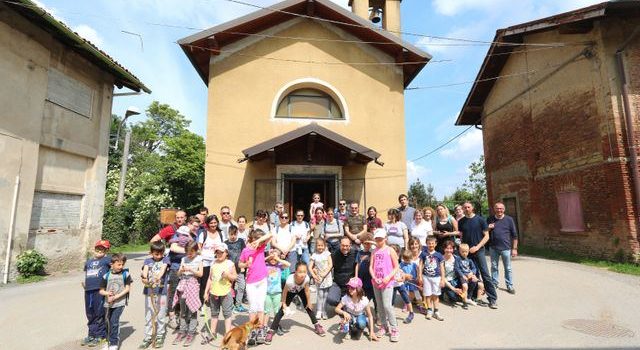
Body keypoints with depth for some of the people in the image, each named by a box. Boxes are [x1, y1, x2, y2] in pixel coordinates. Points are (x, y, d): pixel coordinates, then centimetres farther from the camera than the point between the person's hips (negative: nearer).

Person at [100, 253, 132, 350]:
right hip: (108, 303, 4)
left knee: (114, 321, -11)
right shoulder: (106, 276, 0)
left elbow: (127, 288, -7)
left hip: (120, 303, -4)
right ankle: (110, 340, 33)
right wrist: (107, 293, -15)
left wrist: (115, 297, -13)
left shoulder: (126, 274, -6)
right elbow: (101, 291, 6)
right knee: (108, 322, 13)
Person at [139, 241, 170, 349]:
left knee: (161, 315, 7)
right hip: (149, 291, 1)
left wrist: (158, 277, -38)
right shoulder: (147, 261, 5)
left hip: (162, 291, -1)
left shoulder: (165, 259, 1)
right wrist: (144, 278, -36)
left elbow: (163, 268, -17)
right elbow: (145, 270, -14)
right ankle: (148, 337, 20)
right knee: (148, 316, 9)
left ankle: (160, 337, 21)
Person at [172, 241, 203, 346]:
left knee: (192, 310, 1)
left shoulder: (199, 259, -2)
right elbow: (179, 274, 9)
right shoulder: (184, 259, 7)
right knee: (183, 310, 11)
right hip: (183, 284, 4)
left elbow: (200, 274, -7)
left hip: (193, 284, -4)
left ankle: (191, 333, 9)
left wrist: (190, 269, -15)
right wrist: (181, 270, -11)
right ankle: (182, 331, 23)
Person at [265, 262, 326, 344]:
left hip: (301, 290, 2)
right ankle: (271, 331, 3)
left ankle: (317, 325, 26)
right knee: (282, 310, -5)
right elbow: (285, 292, -23)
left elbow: (306, 291, -17)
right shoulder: (290, 280, -45)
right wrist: (284, 303, -12)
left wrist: (309, 302, -5)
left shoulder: (306, 278, -38)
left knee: (308, 307, 7)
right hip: (290, 291, -2)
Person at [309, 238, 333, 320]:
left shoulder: (327, 253, -1)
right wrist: (314, 276, -15)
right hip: (319, 278, -1)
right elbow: (310, 267, -3)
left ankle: (324, 311, 19)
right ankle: (318, 312, 8)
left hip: (327, 277, 1)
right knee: (320, 295, -2)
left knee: (325, 295, 8)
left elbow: (330, 265, -6)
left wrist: (325, 273, -14)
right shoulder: (314, 255, -3)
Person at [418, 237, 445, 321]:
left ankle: (436, 312, 20)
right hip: (426, 277, 0)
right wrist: (420, 276, -2)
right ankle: (429, 311, 21)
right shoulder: (424, 254, -4)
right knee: (428, 295, 7)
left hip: (436, 277, 0)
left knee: (435, 295, 8)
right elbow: (421, 265, 1)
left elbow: (442, 267, 1)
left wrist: (442, 279, -1)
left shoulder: (438, 255, -3)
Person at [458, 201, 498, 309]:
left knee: (485, 275, -4)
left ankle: (493, 299, 3)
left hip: (478, 251, -3)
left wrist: (477, 247, -12)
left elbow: (486, 236, -3)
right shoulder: (461, 222, 6)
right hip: (466, 251, 3)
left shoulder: (480, 220, -3)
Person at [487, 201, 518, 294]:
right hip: (493, 248, 2)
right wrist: (488, 228, -10)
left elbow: (514, 235, 1)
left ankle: (510, 286, 17)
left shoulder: (509, 219, -2)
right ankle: (494, 284, 22)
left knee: (508, 268, 7)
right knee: (494, 267, 11)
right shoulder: (490, 219, 4)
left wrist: (514, 248, -2)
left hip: (506, 248, -2)